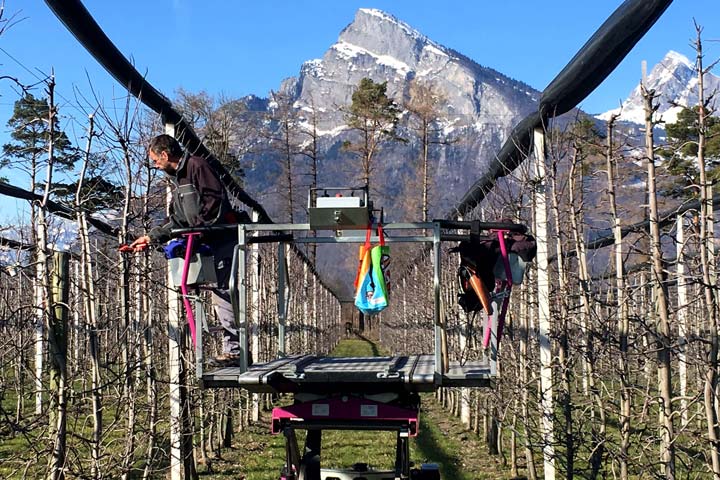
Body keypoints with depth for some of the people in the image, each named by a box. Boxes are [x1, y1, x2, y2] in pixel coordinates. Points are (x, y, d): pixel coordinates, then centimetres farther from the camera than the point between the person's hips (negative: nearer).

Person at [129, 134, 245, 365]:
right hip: (211, 242, 10)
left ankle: (234, 348, -13)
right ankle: (233, 347, 9)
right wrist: (151, 237, 21)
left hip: (223, 239, -10)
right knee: (220, 293, 7)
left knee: (223, 293, -13)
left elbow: (215, 199, -19)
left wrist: (200, 226, -19)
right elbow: (177, 220, 26)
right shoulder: (177, 179, 23)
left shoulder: (197, 166, -8)